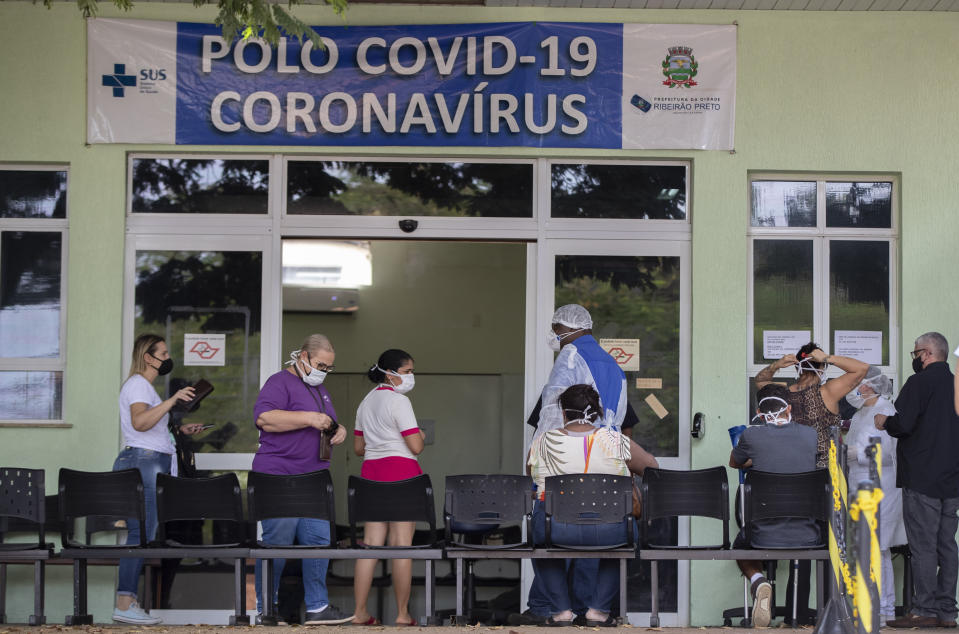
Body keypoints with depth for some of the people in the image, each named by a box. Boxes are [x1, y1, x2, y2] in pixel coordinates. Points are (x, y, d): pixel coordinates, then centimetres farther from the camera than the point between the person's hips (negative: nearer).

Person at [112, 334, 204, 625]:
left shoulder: (144, 385, 24)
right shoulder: (138, 383, -9)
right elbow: (139, 421, -27)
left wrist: (179, 429, 22)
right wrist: (172, 400, -32)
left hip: (151, 466, 11)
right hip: (142, 462, -11)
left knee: (141, 534, 7)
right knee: (142, 533, -14)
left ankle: (128, 600, 7)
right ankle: (124, 604, -15)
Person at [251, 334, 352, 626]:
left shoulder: (319, 389, 22)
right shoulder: (280, 383, -6)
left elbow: (327, 425, 35)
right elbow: (264, 418, -21)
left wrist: (338, 430, 10)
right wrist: (309, 418, -23)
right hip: (280, 478, -9)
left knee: (319, 541, 4)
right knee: (277, 544, -4)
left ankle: (317, 607, 10)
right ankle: (263, 609, 6)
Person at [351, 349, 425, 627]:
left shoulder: (366, 402, 17)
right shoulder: (399, 401, -8)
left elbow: (358, 448, 20)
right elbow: (416, 446, -13)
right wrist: (421, 435, 8)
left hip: (371, 471, 7)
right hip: (401, 472, -7)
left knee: (371, 543, 7)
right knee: (402, 544, -3)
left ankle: (359, 613, 6)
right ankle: (402, 614, 0)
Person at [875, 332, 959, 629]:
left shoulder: (920, 382, -10)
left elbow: (901, 424, -18)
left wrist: (883, 422, 2)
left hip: (922, 479, -7)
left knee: (923, 547, -5)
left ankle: (925, 611, -5)